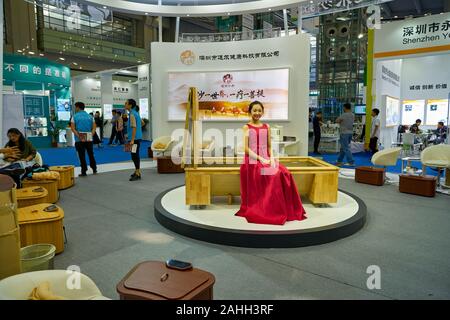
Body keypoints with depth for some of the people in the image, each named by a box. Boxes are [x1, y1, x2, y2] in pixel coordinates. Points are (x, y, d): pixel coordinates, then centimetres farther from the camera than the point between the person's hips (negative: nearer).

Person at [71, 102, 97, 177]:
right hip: (89, 139, 3)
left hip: (79, 140, -3)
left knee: (82, 156, 2)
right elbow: (94, 127, 1)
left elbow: (73, 129, -10)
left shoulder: (75, 117, -1)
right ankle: (94, 170, 21)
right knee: (91, 154, 14)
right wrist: (91, 135, -6)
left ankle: (84, 172, 4)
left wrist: (79, 136, -14)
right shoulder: (90, 116, 8)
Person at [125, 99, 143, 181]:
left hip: (135, 138, -10)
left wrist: (132, 140, -23)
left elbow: (134, 128, -20)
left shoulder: (132, 114, -14)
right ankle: (137, 171, 25)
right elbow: (142, 123, 23)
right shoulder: (136, 113, 15)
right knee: (135, 155, 16)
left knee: (134, 156, -7)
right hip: (138, 137, 10)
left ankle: (138, 174, -3)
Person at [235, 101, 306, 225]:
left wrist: (271, 158, -5)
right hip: (252, 161, -4)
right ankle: (257, 212, -11)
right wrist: (260, 159, -15)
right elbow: (246, 148, -5)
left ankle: (280, 211, -14)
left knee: (284, 174, -23)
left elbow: (269, 146, 15)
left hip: (266, 160, 4)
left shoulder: (266, 127, 16)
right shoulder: (246, 127, 4)